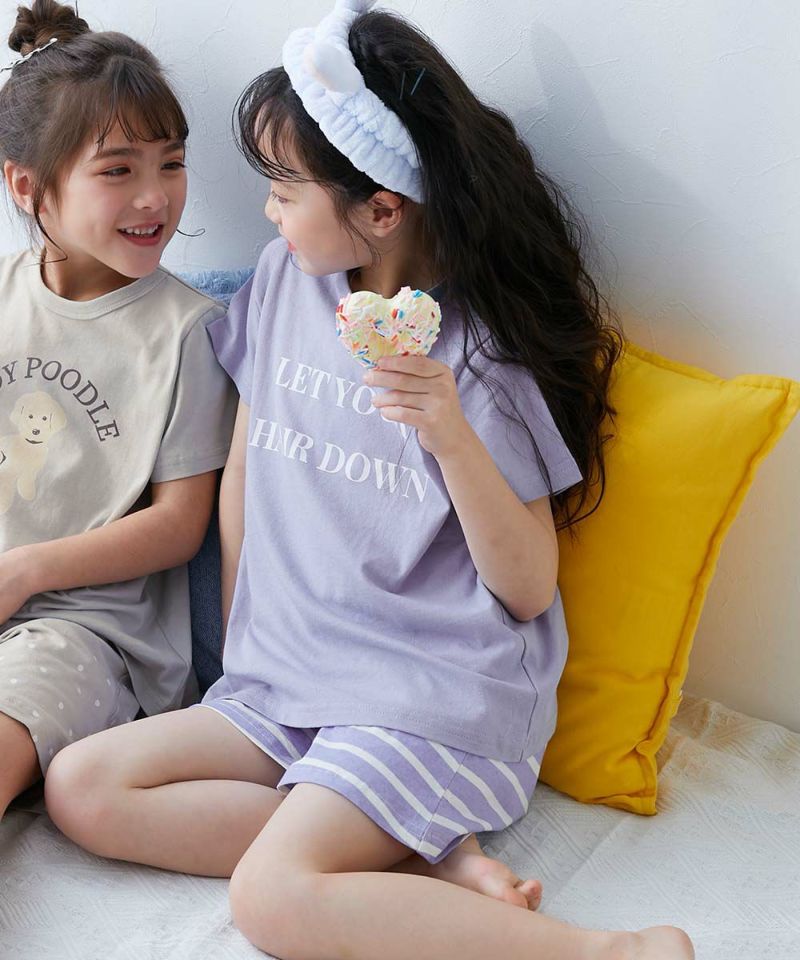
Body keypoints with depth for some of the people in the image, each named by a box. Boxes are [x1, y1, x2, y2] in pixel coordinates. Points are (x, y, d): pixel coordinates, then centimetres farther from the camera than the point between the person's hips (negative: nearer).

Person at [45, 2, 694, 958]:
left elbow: (528, 590, -11)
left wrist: (451, 433, -25)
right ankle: (430, 857, -13)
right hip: (284, 681, 8)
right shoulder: (285, 279, 6)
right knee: (79, 789, -7)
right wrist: (239, 641, 13)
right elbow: (241, 470, 15)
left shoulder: (487, 351, -10)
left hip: (438, 700, -7)